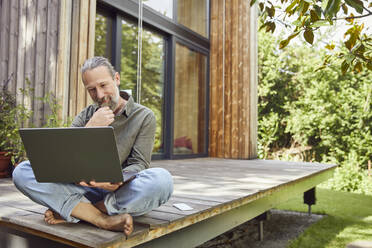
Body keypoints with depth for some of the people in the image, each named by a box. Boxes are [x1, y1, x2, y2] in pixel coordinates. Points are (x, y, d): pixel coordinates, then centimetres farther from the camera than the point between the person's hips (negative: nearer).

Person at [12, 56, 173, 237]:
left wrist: (118, 182, -26)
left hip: (119, 190, -2)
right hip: (83, 188, 2)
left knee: (162, 180, -35)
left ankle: (69, 211, -21)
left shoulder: (144, 117, 2)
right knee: (22, 171, -17)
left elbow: (139, 164, -4)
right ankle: (103, 219, -25)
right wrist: (91, 127, -15)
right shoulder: (85, 117, 11)